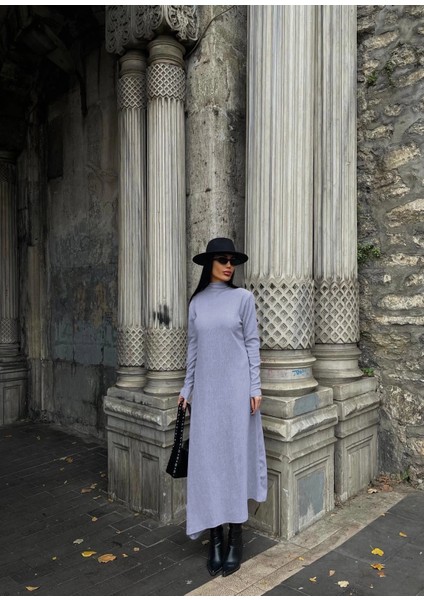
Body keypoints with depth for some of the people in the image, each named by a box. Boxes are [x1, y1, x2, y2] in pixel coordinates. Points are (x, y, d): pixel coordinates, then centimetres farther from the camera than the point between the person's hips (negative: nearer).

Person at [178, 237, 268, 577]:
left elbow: (252, 343, -1)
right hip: (206, 389, 3)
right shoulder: (196, 302, 9)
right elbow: (193, 347, 12)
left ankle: (235, 537, 16)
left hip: (236, 386, -3)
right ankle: (216, 535, 18)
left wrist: (255, 387, -7)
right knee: (208, 458, 5)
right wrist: (187, 387, 12)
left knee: (235, 455, 2)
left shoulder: (243, 298, 0)